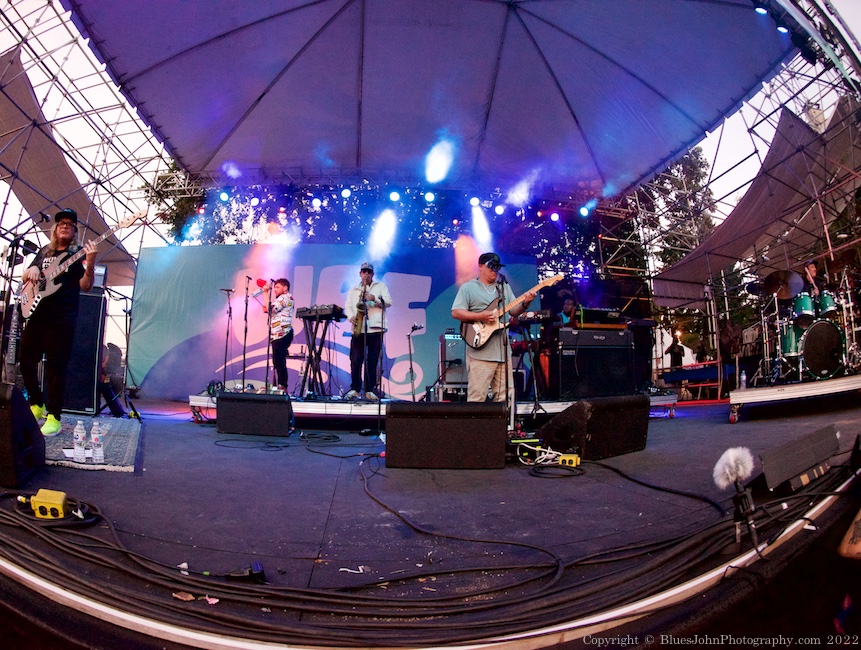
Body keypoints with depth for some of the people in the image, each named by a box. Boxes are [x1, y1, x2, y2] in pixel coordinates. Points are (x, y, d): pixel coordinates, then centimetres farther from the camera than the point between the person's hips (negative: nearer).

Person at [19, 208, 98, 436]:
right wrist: (31, 271, -1)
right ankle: (37, 405, 26)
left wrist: (90, 264, -27)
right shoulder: (44, 252, 18)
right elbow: (25, 278, 23)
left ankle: (53, 417, -1)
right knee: (26, 362, 9)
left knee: (56, 367, -6)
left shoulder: (78, 253, 3)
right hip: (35, 314, 6)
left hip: (62, 319, -6)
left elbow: (85, 286, -9)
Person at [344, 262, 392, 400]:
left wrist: (374, 298, -12)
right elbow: (347, 307, 14)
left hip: (376, 329, -1)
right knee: (355, 360, -4)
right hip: (358, 329, 1)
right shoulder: (353, 290, 20)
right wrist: (351, 316, -7)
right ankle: (354, 389, 5)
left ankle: (370, 390, 6)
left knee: (372, 361, 0)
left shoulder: (380, 286, 14)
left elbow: (388, 302, 2)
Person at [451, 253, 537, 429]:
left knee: (505, 394, 9)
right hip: (480, 352, -6)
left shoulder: (505, 287, 18)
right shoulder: (468, 288, 1)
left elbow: (514, 311, 13)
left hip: (503, 351, 6)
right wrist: (480, 317, -17)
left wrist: (525, 303, -8)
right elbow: (456, 312, -7)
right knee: (477, 396, -5)